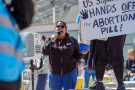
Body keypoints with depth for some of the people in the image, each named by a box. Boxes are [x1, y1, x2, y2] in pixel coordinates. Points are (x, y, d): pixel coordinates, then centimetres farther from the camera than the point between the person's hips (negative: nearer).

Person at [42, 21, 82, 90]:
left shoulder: (72, 40, 5)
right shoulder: (49, 40, 6)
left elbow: (77, 57, 4)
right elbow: (44, 52, -9)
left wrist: (82, 53, -17)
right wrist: (51, 41, -20)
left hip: (69, 72, -1)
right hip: (54, 74, 1)